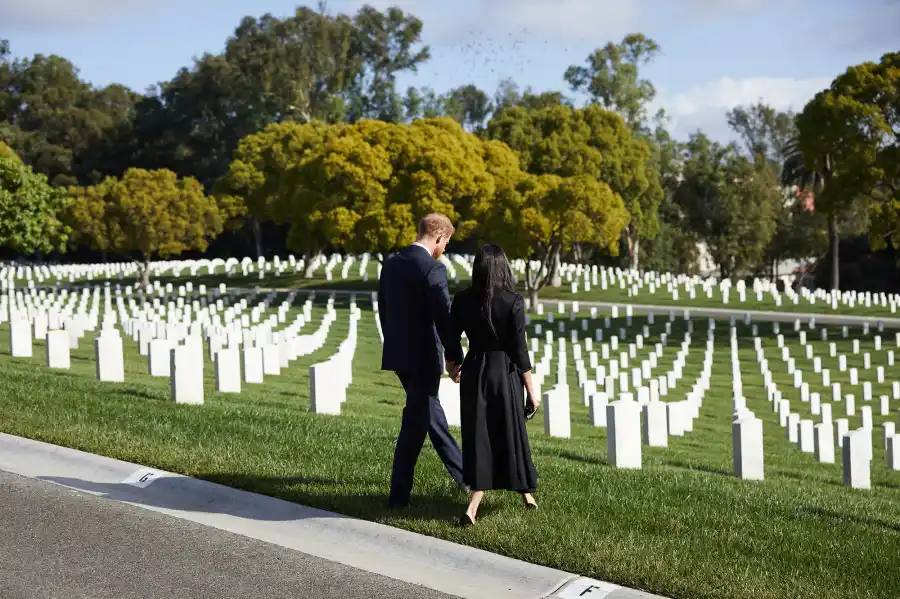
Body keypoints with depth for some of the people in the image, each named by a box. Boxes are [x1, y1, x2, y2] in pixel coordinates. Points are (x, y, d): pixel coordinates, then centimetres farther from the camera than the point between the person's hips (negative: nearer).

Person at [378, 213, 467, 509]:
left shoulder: (391, 263, 6)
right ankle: (399, 495, 5)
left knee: (429, 412, 20)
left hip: (398, 354, 9)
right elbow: (443, 317, -20)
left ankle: (462, 474, 35)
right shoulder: (432, 268, -18)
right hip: (423, 357, -9)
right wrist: (455, 357, -11)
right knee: (415, 424, 0)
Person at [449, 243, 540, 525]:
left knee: (479, 436, 9)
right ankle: (525, 490, 33)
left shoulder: (462, 300, -3)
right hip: (505, 373, -2)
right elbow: (519, 349, -12)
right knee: (510, 433, 14)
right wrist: (531, 391, -5)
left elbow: (451, 339, 6)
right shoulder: (513, 301, -12)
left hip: (473, 372, 2)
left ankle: (473, 506, 0)